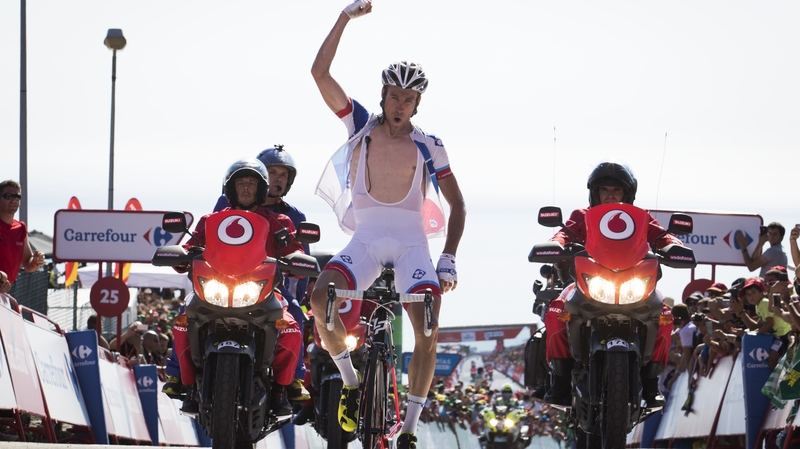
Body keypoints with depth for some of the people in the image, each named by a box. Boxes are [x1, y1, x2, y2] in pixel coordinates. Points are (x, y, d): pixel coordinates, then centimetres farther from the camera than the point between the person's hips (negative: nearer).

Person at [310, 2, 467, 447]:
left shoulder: (428, 146, 4)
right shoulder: (361, 124, 5)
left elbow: (457, 203, 8)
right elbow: (320, 72, -3)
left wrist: (449, 257, -5)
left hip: (410, 239, -1)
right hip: (365, 237, 1)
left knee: (428, 331, -21)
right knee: (321, 298, -27)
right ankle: (352, 383, -3)